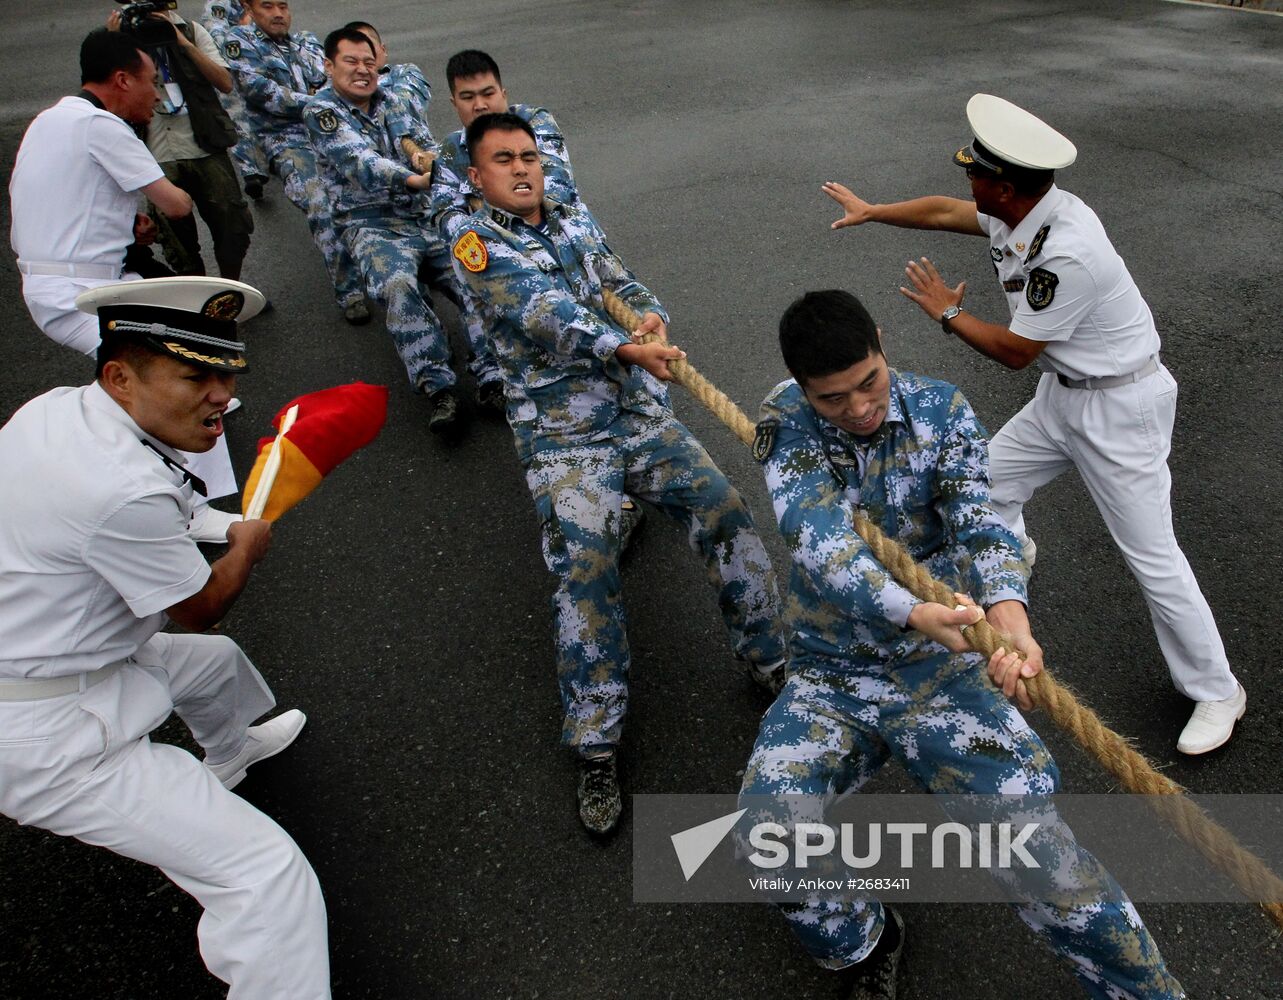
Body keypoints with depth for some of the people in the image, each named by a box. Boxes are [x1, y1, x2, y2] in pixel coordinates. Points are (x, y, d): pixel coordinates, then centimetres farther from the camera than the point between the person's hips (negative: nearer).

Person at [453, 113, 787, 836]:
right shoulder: (480, 245, -2)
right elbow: (547, 315, -18)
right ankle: (597, 749, -9)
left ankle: (776, 659, 4)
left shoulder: (576, 220, 18)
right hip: (564, 435, -5)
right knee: (585, 570, -19)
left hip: (642, 410, 5)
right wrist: (630, 349, -33)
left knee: (724, 509, -12)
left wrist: (652, 315, -12)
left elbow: (623, 286, 13)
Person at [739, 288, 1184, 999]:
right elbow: (822, 540, -24)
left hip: (939, 668, 0)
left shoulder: (940, 410, -4)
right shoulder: (786, 424, -8)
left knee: (1032, 835, -19)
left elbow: (977, 524, -18)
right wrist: (911, 613, -43)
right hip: (828, 678, 1)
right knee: (768, 830, -20)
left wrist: (1010, 623, -39)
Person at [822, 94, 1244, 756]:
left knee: (1150, 555, -3)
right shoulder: (1017, 213, -5)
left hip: (1119, 407, -9)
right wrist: (871, 211, 28)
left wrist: (947, 312, -6)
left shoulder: (1066, 251, -32)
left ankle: (1215, 691, 15)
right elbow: (945, 211, 15)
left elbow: (1014, 351, -21)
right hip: (1062, 394, 9)